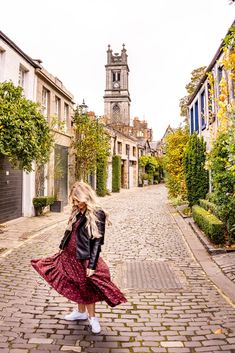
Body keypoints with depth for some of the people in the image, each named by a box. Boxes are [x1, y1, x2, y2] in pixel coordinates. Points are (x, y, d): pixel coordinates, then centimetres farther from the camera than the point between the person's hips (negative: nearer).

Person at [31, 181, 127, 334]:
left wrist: (92, 265, -19)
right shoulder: (77, 212, 3)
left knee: (87, 288, 9)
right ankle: (81, 312, 42)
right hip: (70, 256, 7)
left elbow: (97, 241, -19)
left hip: (84, 258, -7)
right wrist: (62, 247, 17)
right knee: (76, 286, 20)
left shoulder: (97, 214, -19)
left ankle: (92, 317, 31)